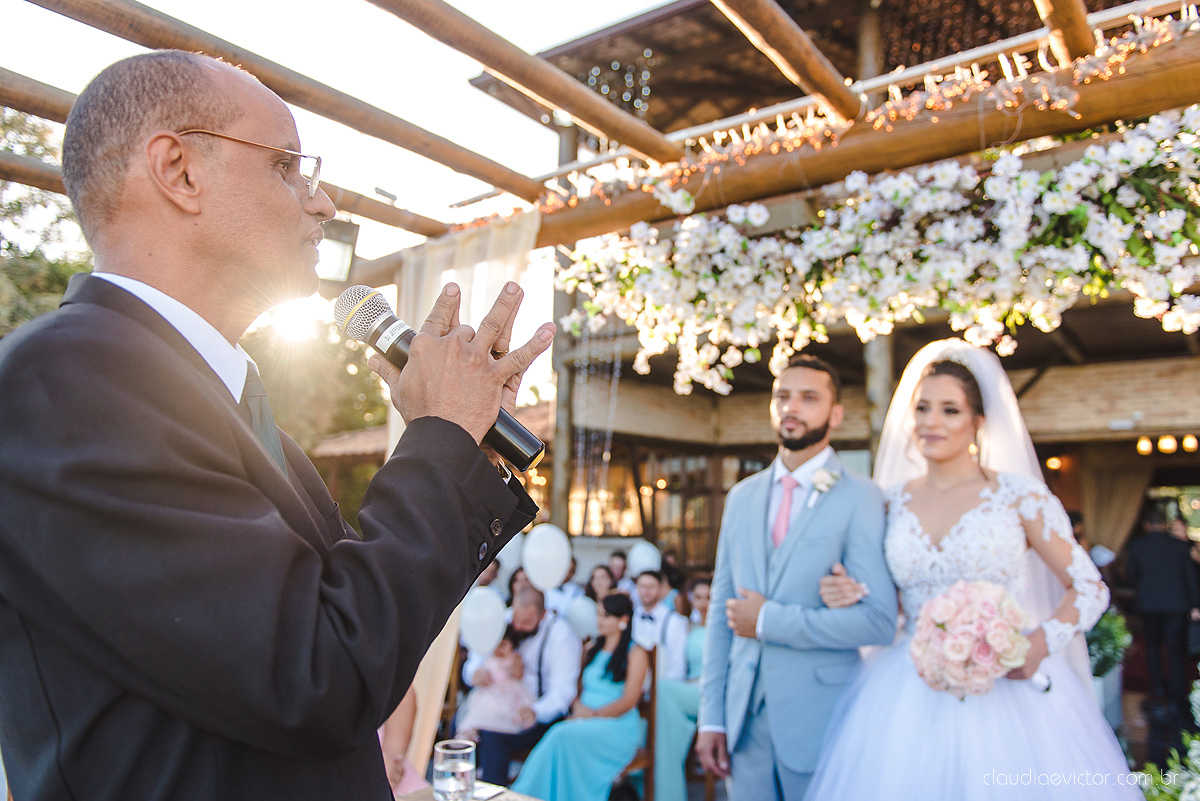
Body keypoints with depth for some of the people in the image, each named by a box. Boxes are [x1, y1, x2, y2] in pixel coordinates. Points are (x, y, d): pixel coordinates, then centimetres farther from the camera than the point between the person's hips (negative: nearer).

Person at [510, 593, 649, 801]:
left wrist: (594, 714, -14)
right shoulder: (593, 649, 22)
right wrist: (577, 706, -2)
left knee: (565, 735, -32)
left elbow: (629, 700, -6)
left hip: (618, 724, -5)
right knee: (559, 734, -31)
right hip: (584, 720, 5)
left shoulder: (635, 653, 1)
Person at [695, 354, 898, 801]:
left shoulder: (861, 499, -9)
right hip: (745, 717, 4)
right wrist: (711, 717, 5)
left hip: (821, 722, -4)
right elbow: (720, 610, 8)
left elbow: (879, 621, -17)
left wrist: (768, 621, -15)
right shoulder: (742, 497, 8)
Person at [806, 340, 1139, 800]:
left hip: (1006, 686, -2)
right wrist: (853, 594, -8)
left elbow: (1089, 587, 0)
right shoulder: (892, 502, 4)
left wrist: (1040, 642, -16)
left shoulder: (1019, 495, -4)